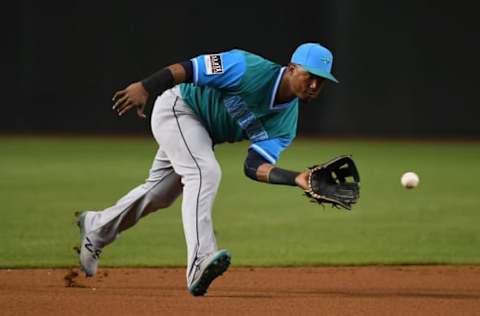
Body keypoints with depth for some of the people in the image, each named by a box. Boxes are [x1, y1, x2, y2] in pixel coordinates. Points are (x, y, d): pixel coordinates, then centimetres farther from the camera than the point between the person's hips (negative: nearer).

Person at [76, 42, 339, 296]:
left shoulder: (286, 123, -11)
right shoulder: (252, 70, -31)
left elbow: (255, 166, -18)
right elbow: (186, 69, -29)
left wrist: (297, 179, -33)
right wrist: (144, 88, -37)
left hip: (202, 135, 8)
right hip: (176, 108, -8)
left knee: (159, 195, 21)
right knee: (204, 172, -29)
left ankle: (97, 227, 45)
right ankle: (200, 263, -39)